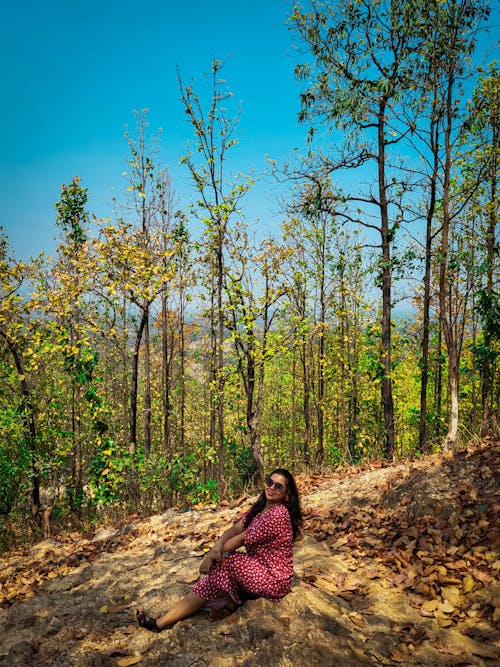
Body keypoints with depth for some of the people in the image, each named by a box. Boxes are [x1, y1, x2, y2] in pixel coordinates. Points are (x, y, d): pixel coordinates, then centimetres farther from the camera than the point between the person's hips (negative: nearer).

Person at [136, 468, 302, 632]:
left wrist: (212, 555, -12)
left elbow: (242, 539, -21)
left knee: (220, 562, -20)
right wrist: (218, 544, -25)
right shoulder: (261, 506, 5)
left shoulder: (278, 514, -25)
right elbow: (236, 528, -3)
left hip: (273, 580, -9)